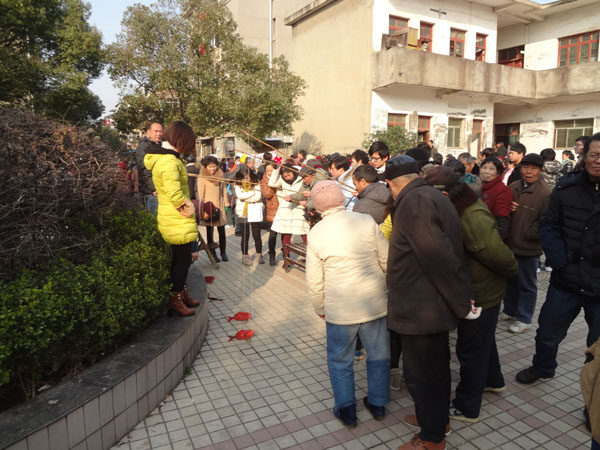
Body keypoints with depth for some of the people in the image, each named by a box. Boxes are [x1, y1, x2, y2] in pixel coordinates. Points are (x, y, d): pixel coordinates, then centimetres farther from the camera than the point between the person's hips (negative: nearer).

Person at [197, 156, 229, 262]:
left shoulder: (221, 176, 7)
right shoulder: (202, 178, -6)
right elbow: (200, 195, -5)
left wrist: (226, 204, 9)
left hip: (220, 207, 3)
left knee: (222, 230, 5)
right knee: (210, 231, 7)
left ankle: (223, 252, 17)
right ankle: (213, 253, 16)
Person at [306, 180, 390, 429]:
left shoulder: (316, 233, -8)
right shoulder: (366, 221, -8)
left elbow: (314, 282, -4)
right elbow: (386, 261, -1)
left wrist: (320, 309, 12)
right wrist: (390, 289, 16)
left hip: (340, 310, -1)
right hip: (375, 303, 2)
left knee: (340, 361, 18)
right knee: (378, 355, 20)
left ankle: (346, 410, 28)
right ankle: (377, 404, 35)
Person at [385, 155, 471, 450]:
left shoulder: (413, 202, -22)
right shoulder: (432, 196, 9)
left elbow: (441, 258, -27)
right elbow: (443, 254, 13)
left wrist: (462, 301, -17)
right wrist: (460, 301, 17)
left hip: (421, 308, -10)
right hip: (434, 304, 10)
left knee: (421, 374, 7)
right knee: (436, 367, 24)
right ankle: (437, 418, 44)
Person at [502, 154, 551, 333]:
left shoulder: (545, 193, -16)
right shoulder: (513, 187, 4)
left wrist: (525, 234, -14)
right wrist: (507, 209, -6)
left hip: (528, 248, -7)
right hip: (510, 244, 7)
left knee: (527, 284, 8)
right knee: (510, 280, 21)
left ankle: (524, 319, 23)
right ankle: (510, 311, 38)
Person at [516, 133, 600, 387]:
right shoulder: (567, 187, -2)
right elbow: (548, 225, 1)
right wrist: (559, 260, -11)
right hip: (566, 280, 2)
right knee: (547, 332, 19)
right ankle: (542, 368, 47)